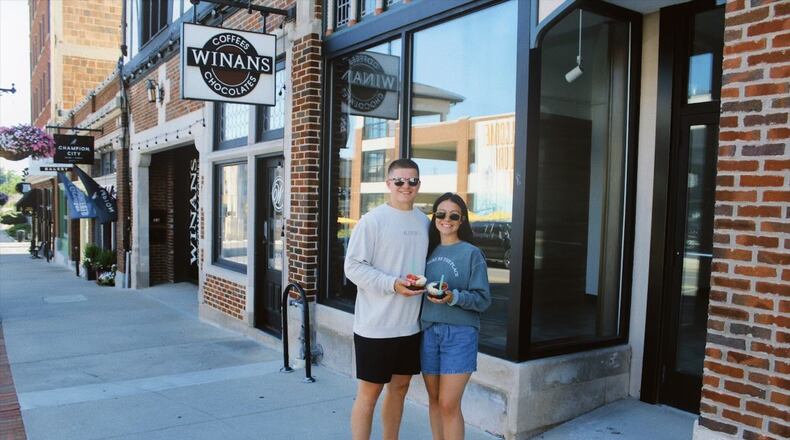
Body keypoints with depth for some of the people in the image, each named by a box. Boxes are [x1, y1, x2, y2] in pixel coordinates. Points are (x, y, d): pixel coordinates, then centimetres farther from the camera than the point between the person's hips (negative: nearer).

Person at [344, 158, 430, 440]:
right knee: (369, 391, 3)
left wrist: (425, 285, 2)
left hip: (411, 324, 6)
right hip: (376, 325, -6)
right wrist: (392, 284, -22)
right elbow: (353, 266, -13)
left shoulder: (424, 221, 8)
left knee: (400, 386, 17)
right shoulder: (373, 220, -11)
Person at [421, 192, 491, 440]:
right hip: (428, 331, 5)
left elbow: (483, 299, -8)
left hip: (459, 333, -4)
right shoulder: (429, 251, 10)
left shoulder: (472, 254, -4)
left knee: (449, 404, -6)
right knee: (434, 399, 12)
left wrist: (454, 297, -21)